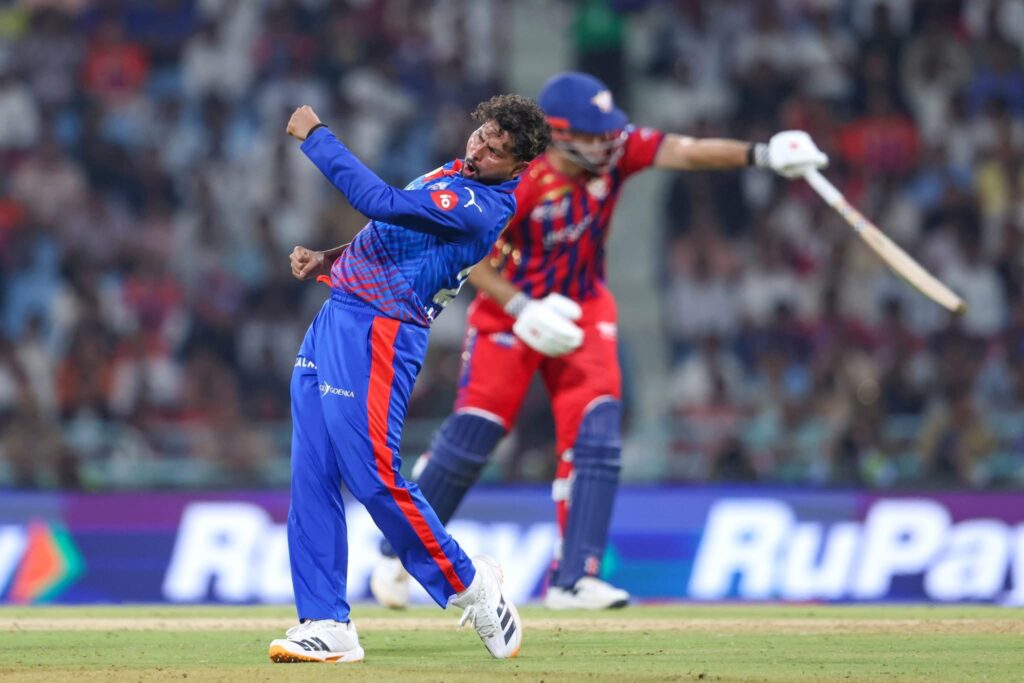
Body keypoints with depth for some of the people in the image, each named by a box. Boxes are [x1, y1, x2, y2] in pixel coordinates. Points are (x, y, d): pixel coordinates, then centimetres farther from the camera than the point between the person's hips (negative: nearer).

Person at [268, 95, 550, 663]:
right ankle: (326, 624, 3)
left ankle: (467, 585, 7)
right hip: (334, 317, 10)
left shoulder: (479, 207, -18)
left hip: (375, 332, -10)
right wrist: (327, 260, 14)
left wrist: (315, 136, -17)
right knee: (312, 477, 3)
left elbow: (381, 202, -24)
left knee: (374, 475, -12)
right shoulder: (454, 176, 15)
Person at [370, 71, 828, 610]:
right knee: (471, 437, -6)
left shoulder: (614, 151, -13)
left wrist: (760, 155, -38)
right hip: (509, 310, -4)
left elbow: (683, 152, -24)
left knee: (595, 440, -9)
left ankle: (574, 578, -8)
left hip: (581, 311, 4)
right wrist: (524, 310, -30)